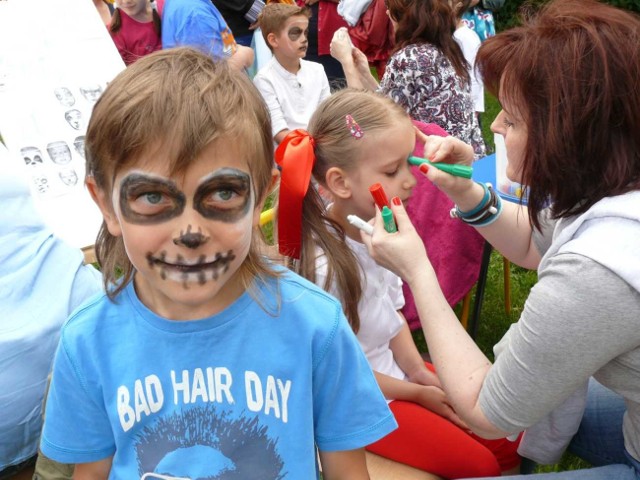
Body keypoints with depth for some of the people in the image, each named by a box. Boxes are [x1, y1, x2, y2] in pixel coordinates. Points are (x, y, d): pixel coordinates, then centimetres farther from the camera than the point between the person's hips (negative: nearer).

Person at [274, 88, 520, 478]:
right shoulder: (324, 265, -31)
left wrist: (417, 370, -1)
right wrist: (417, 394, -9)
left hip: (393, 369, 7)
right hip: (355, 402, -7)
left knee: (508, 442, 7)